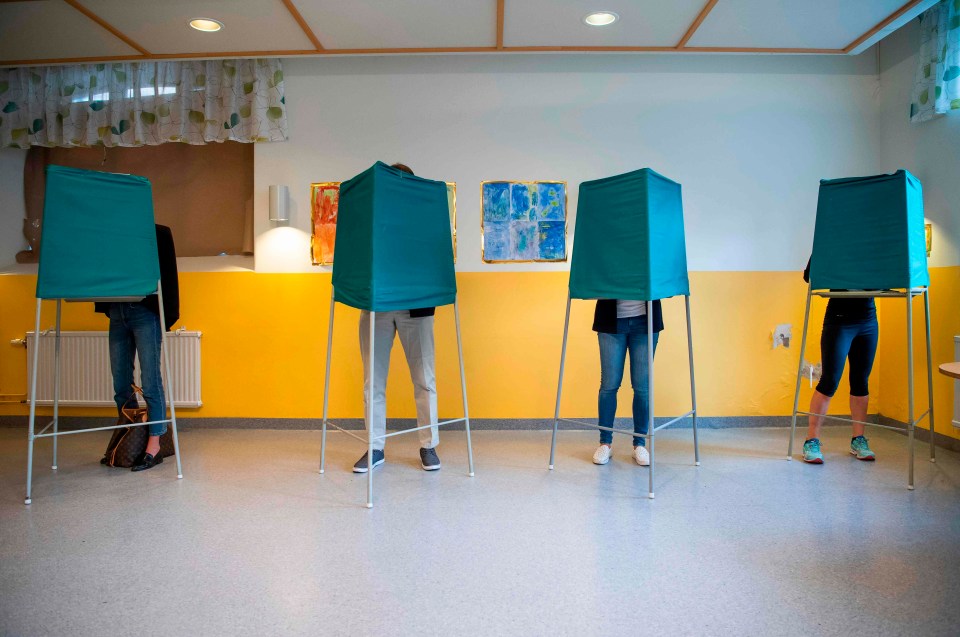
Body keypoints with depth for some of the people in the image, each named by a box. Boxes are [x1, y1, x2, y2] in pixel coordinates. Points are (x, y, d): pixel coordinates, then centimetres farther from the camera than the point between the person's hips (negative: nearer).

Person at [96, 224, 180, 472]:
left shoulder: (160, 234, 2)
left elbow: (168, 276, -2)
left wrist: (167, 316, -8)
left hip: (146, 312, -5)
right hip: (117, 312, 5)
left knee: (150, 382, -5)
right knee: (121, 384, 8)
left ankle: (154, 447, -1)